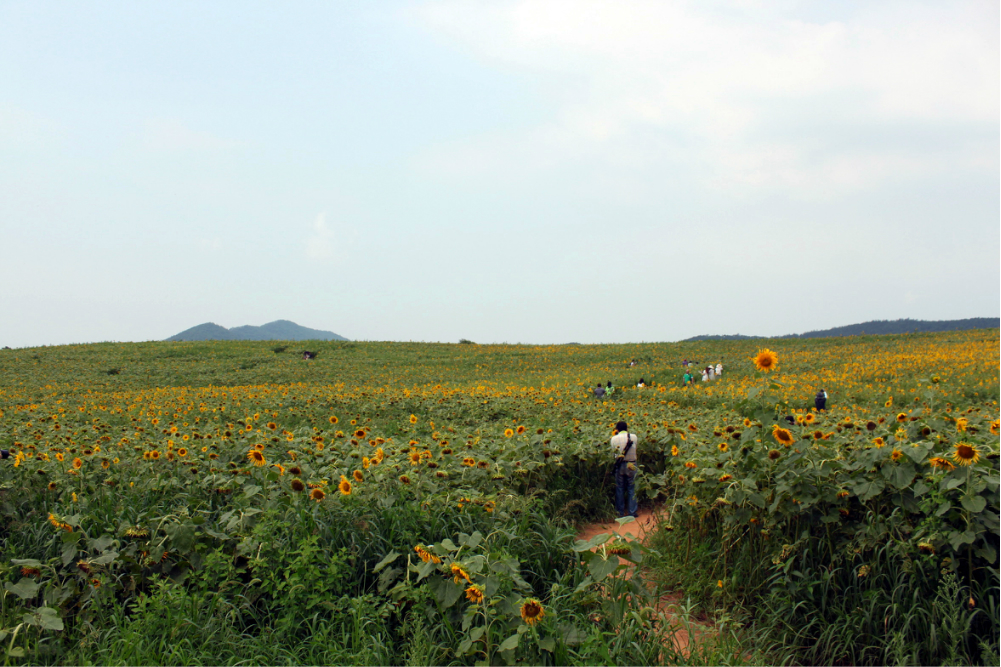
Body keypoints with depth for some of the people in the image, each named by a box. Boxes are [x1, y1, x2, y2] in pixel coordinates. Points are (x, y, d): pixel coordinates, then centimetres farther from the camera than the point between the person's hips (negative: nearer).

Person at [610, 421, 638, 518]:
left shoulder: (614, 438, -5)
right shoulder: (634, 437, -4)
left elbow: (613, 450, 0)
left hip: (619, 465, 0)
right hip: (631, 465, 0)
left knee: (620, 489, 10)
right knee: (631, 489, 9)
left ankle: (620, 512, 16)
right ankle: (632, 512, 11)